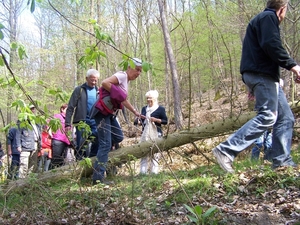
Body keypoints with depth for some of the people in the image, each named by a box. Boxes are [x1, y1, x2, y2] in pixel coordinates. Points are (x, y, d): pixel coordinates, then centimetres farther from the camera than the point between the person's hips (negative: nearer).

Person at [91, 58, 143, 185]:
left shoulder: (126, 81, 18)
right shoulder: (122, 75, -11)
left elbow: (124, 100, 29)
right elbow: (104, 83, -25)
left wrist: (135, 112, 35)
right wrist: (116, 93, -19)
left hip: (109, 113, 10)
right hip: (102, 112, -10)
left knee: (118, 137, 15)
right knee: (106, 144, -11)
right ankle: (98, 177, -9)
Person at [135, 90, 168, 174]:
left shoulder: (160, 109, 1)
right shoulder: (144, 109, 17)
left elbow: (165, 121, -2)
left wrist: (156, 120, -16)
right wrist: (139, 122, -1)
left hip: (156, 133, -4)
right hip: (145, 133, 4)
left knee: (155, 153, -3)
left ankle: (154, 171, 2)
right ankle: (142, 171, 0)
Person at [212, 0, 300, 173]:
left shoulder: (263, 19, 28)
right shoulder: (268, 17, -4)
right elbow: (271, 45, -20)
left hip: (265, 75, 11)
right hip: (262, 74, -11)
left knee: (286, 118, 9)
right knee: (267, 117, -17)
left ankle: (282, 161, 9)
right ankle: (226, 150, -20)